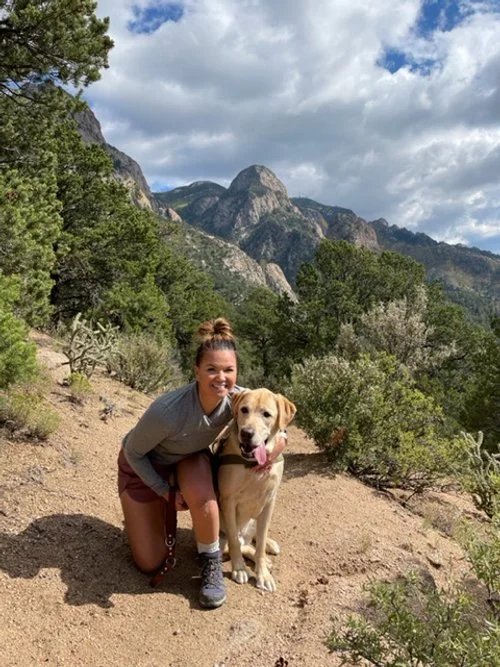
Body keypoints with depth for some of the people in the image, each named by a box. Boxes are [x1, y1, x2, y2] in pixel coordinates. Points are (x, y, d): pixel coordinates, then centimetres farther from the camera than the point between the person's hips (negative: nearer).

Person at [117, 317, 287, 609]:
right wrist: (165, 491, -17)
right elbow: (133, 452, -21)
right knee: (151, 564, 1)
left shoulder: (238, 398, -28)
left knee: (202, 496, -34)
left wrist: (277, 441, -27)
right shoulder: (168, 411, -40)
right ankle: (152, 511, 29)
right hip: (143, 465, -2)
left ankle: (212, 563, -6)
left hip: (190, 458, 3)